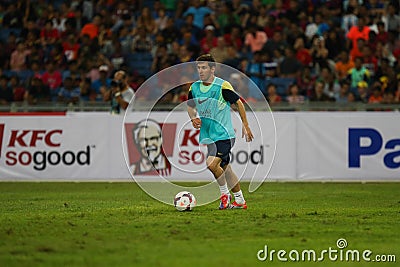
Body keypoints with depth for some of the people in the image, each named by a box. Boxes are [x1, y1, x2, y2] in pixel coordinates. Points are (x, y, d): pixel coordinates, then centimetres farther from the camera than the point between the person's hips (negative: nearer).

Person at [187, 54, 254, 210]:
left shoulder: (223, 86, -13)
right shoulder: (194, 88, 3)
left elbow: (238, 103, -4)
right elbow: (191, 106, 21)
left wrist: (245, 126, -1)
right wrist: (194, 118, 0)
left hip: (224, 135, -7)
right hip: (208, 136, 7)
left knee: (211, 163, -22)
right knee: (224, 168, 14)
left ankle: (225, 194, 0)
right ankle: (240, 201, 26)